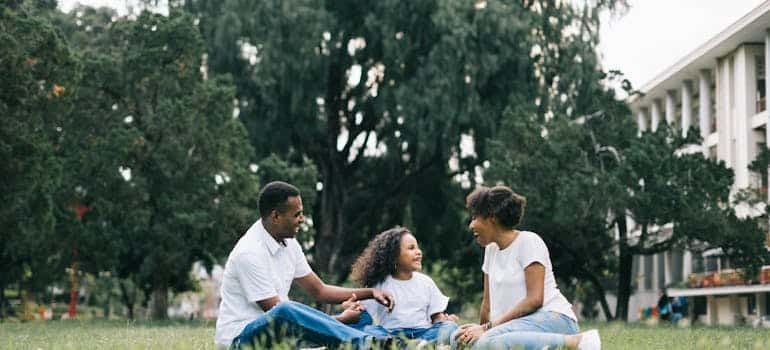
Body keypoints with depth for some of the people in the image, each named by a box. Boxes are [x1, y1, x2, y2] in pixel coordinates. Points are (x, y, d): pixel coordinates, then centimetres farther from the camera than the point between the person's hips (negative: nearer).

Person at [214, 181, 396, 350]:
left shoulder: (289, 244, 7)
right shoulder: (249, 253, -20)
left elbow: (319, 290, 16)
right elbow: (277, 313, -21)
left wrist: (370, 292, 4)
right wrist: (339, 319, -18)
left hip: (276, 332, 9)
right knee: (286, 312, -41)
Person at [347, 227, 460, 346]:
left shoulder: (425, 282, 17)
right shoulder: (379, 284, 9)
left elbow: (437, 316, 15)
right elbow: (364, 316, 3)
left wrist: (446, 321, -8)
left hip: (423, 334, 2)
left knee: (450, 327, -26)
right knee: (366, 330, -31)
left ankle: (424, 345, -51)